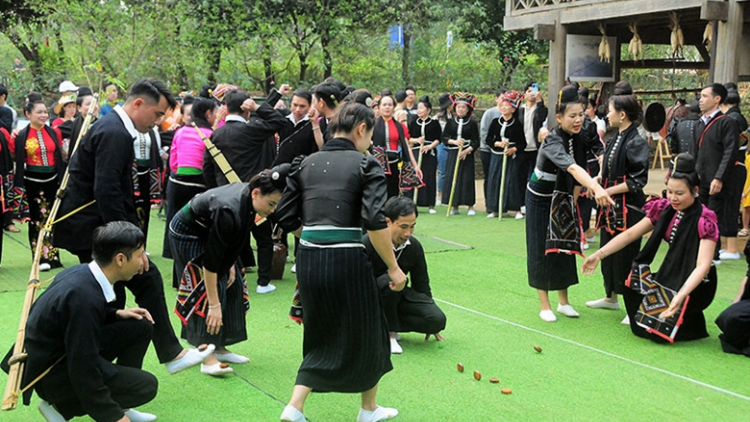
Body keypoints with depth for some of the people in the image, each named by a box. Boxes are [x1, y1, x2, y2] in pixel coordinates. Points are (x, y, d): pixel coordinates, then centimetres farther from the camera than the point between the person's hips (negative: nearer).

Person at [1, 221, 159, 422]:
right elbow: (83, 371, -28)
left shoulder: (82, 272, -5)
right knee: (146, 386, -13)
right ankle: (62, 405, 0)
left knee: (141, 325, 5)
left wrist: (116, 314, 3)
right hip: (53, 373, -9)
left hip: (65, 351, 9)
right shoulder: (85, 297, -32)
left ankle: (119, 404, 15)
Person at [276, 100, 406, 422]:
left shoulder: (305, 165, 9)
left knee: (322, 335, 21)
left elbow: (286, 219, 6)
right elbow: (375, 223, -15)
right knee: (365, 333, 17)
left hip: (308, 259, 5)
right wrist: (393, 268, -7)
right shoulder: (365, 165, -6)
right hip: (347, 260, -5)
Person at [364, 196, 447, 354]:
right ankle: (389, 333, -18)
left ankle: (388, 322, 0)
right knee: (390, 281, -37)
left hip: (396, 297, 5)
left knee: (437, 319, -16)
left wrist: (431, 325, 13)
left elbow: (421, 283, 7)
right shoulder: (368, 244, -24)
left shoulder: (414, 246, -6)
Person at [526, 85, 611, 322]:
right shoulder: (552, 142, -29)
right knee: (542, 250, 0)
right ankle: (544, 305, 9)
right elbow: (572, 168, -47)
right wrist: (596, 188, -59)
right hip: (541, 198, -6)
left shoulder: (579, 139, -7)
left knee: (565, 248, 8)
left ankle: (563, 302, 17)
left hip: (563, 198, 6)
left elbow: (577, 174, 7)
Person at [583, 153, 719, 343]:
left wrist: (681, 296, -44)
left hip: (696, 284, -6)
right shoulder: (664, 209, -2)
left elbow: (703, 266, -29)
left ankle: (692, 324, 6)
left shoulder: (704, 221, -20)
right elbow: (630, 234, 0)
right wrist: (599, 254, -10)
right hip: (672, 276, 6)